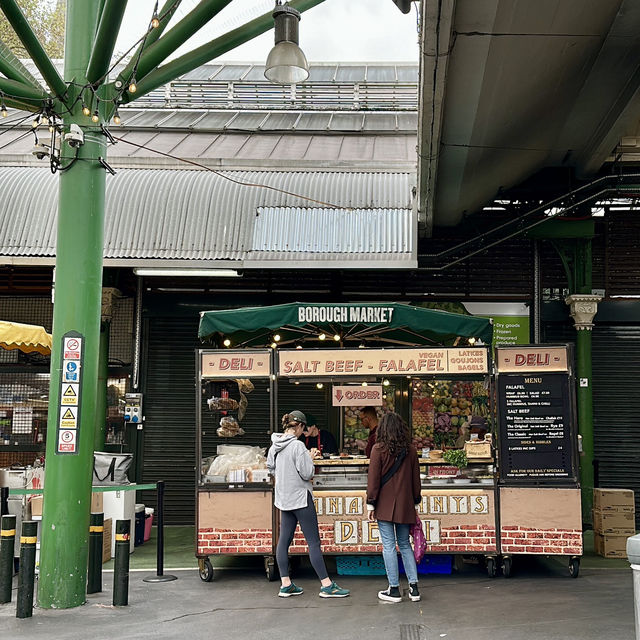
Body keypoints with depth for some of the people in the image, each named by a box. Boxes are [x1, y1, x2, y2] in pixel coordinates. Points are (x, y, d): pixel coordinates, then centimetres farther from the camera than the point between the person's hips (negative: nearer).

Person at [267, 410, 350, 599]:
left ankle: (285, 585, 15)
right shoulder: (297, 445, -19)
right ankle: (326, 585, -1)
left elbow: (271, 468, 19)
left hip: (284, 497, 8)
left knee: (284, 540, 10)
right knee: (313, 542, -4)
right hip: (300, 497, -8)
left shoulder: (274, 445, 5)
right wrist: (309, 461, 0)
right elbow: (307, 473, -18)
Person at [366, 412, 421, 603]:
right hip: (405, 505, 4)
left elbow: (373, 478, -8)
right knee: (405, 544, 14)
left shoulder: (379, 449, -7)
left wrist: (371, 503, -2)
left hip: (385, 505, -4)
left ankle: (394, 589, 4)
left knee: (388, 545, 1)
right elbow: (415, 478, 10)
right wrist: (416, 499, 20)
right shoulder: (410, 450, 4)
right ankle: (414, 587, 10)